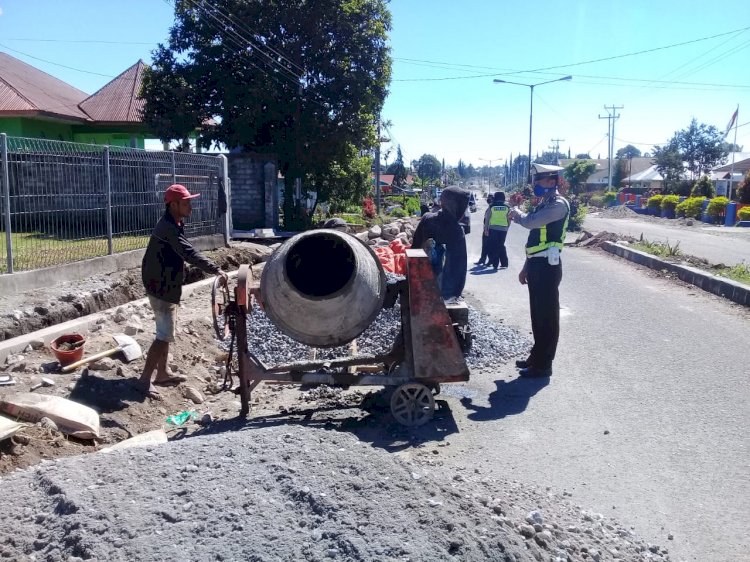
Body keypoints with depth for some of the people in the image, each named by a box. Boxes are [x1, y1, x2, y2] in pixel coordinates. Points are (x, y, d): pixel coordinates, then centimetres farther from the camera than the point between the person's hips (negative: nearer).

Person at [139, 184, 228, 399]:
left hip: (166, 287, 10)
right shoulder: (168, 228, -23)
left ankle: (163, 373, 29)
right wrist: (216, 270, -36)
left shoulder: (173, 225, 10)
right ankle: (145, 379, 1)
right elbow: (189, 253, -33)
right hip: (162, 289, -10)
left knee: (166, 333, 18)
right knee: (164, 336, -6)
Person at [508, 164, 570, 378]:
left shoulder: (558, 204, -13)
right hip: (537, 265, 10)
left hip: (548, 266, -10)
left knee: (547, 316, -2)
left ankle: (543, 365, 5)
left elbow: (530, 222, -26)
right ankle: (536, 357, 27)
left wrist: (517, 214, -4)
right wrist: (526, 267, 21)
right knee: (537, 315, 16)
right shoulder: (544, 204, 18)